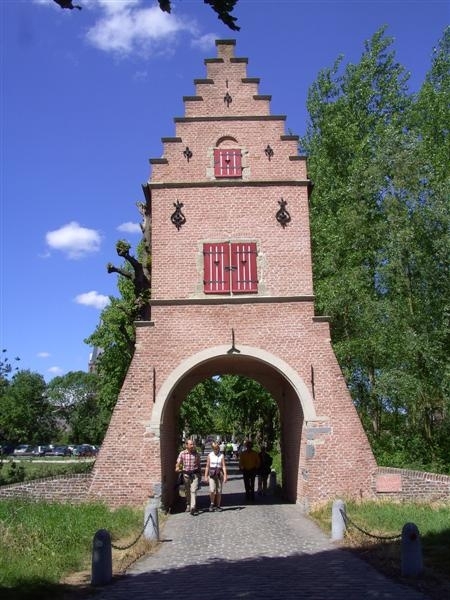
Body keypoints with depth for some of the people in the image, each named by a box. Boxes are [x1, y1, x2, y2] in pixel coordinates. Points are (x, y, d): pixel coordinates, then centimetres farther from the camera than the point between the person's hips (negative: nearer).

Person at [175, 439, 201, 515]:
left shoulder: (196, 454, 1)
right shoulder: (182, 453, -2)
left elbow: (198, 465, 11)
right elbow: (178, 463, -3)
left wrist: (200, 474, 16)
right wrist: (177, 468, -25)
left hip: (194, 474, -1)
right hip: (186, 474, 1)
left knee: (193, 491, -12)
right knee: (187, 491, 14)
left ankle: (193, 508, -17)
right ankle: (188, 505, 33)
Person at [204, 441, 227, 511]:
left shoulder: (221, 455, 0)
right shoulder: (210, 455, 3)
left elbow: (223, 466, -5)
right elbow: (207, 466, 5)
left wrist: (225, 475, -13)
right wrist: (206, 476, 2)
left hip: (219, 474, 0)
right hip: (212, 474, 0)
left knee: (219, 491, 3)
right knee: (212, 490, -13)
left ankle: (218, 506, 16)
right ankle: (212, 504, 8)